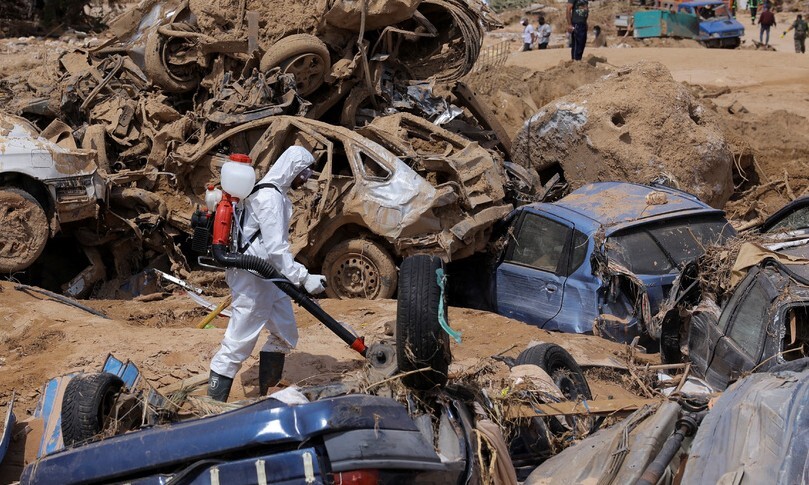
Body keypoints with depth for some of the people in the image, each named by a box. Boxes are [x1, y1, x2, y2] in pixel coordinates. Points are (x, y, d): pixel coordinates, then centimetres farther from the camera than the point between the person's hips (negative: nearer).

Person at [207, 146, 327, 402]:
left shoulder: (276, 193, 14)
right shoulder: (269, 197, -18)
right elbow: (276, 249, -25)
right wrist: (304, 278, -26)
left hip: (269, 278, 11)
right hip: (252, 279, -11)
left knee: (285, 335, 15)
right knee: (238, 344, -7)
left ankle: (265, 392, 25)